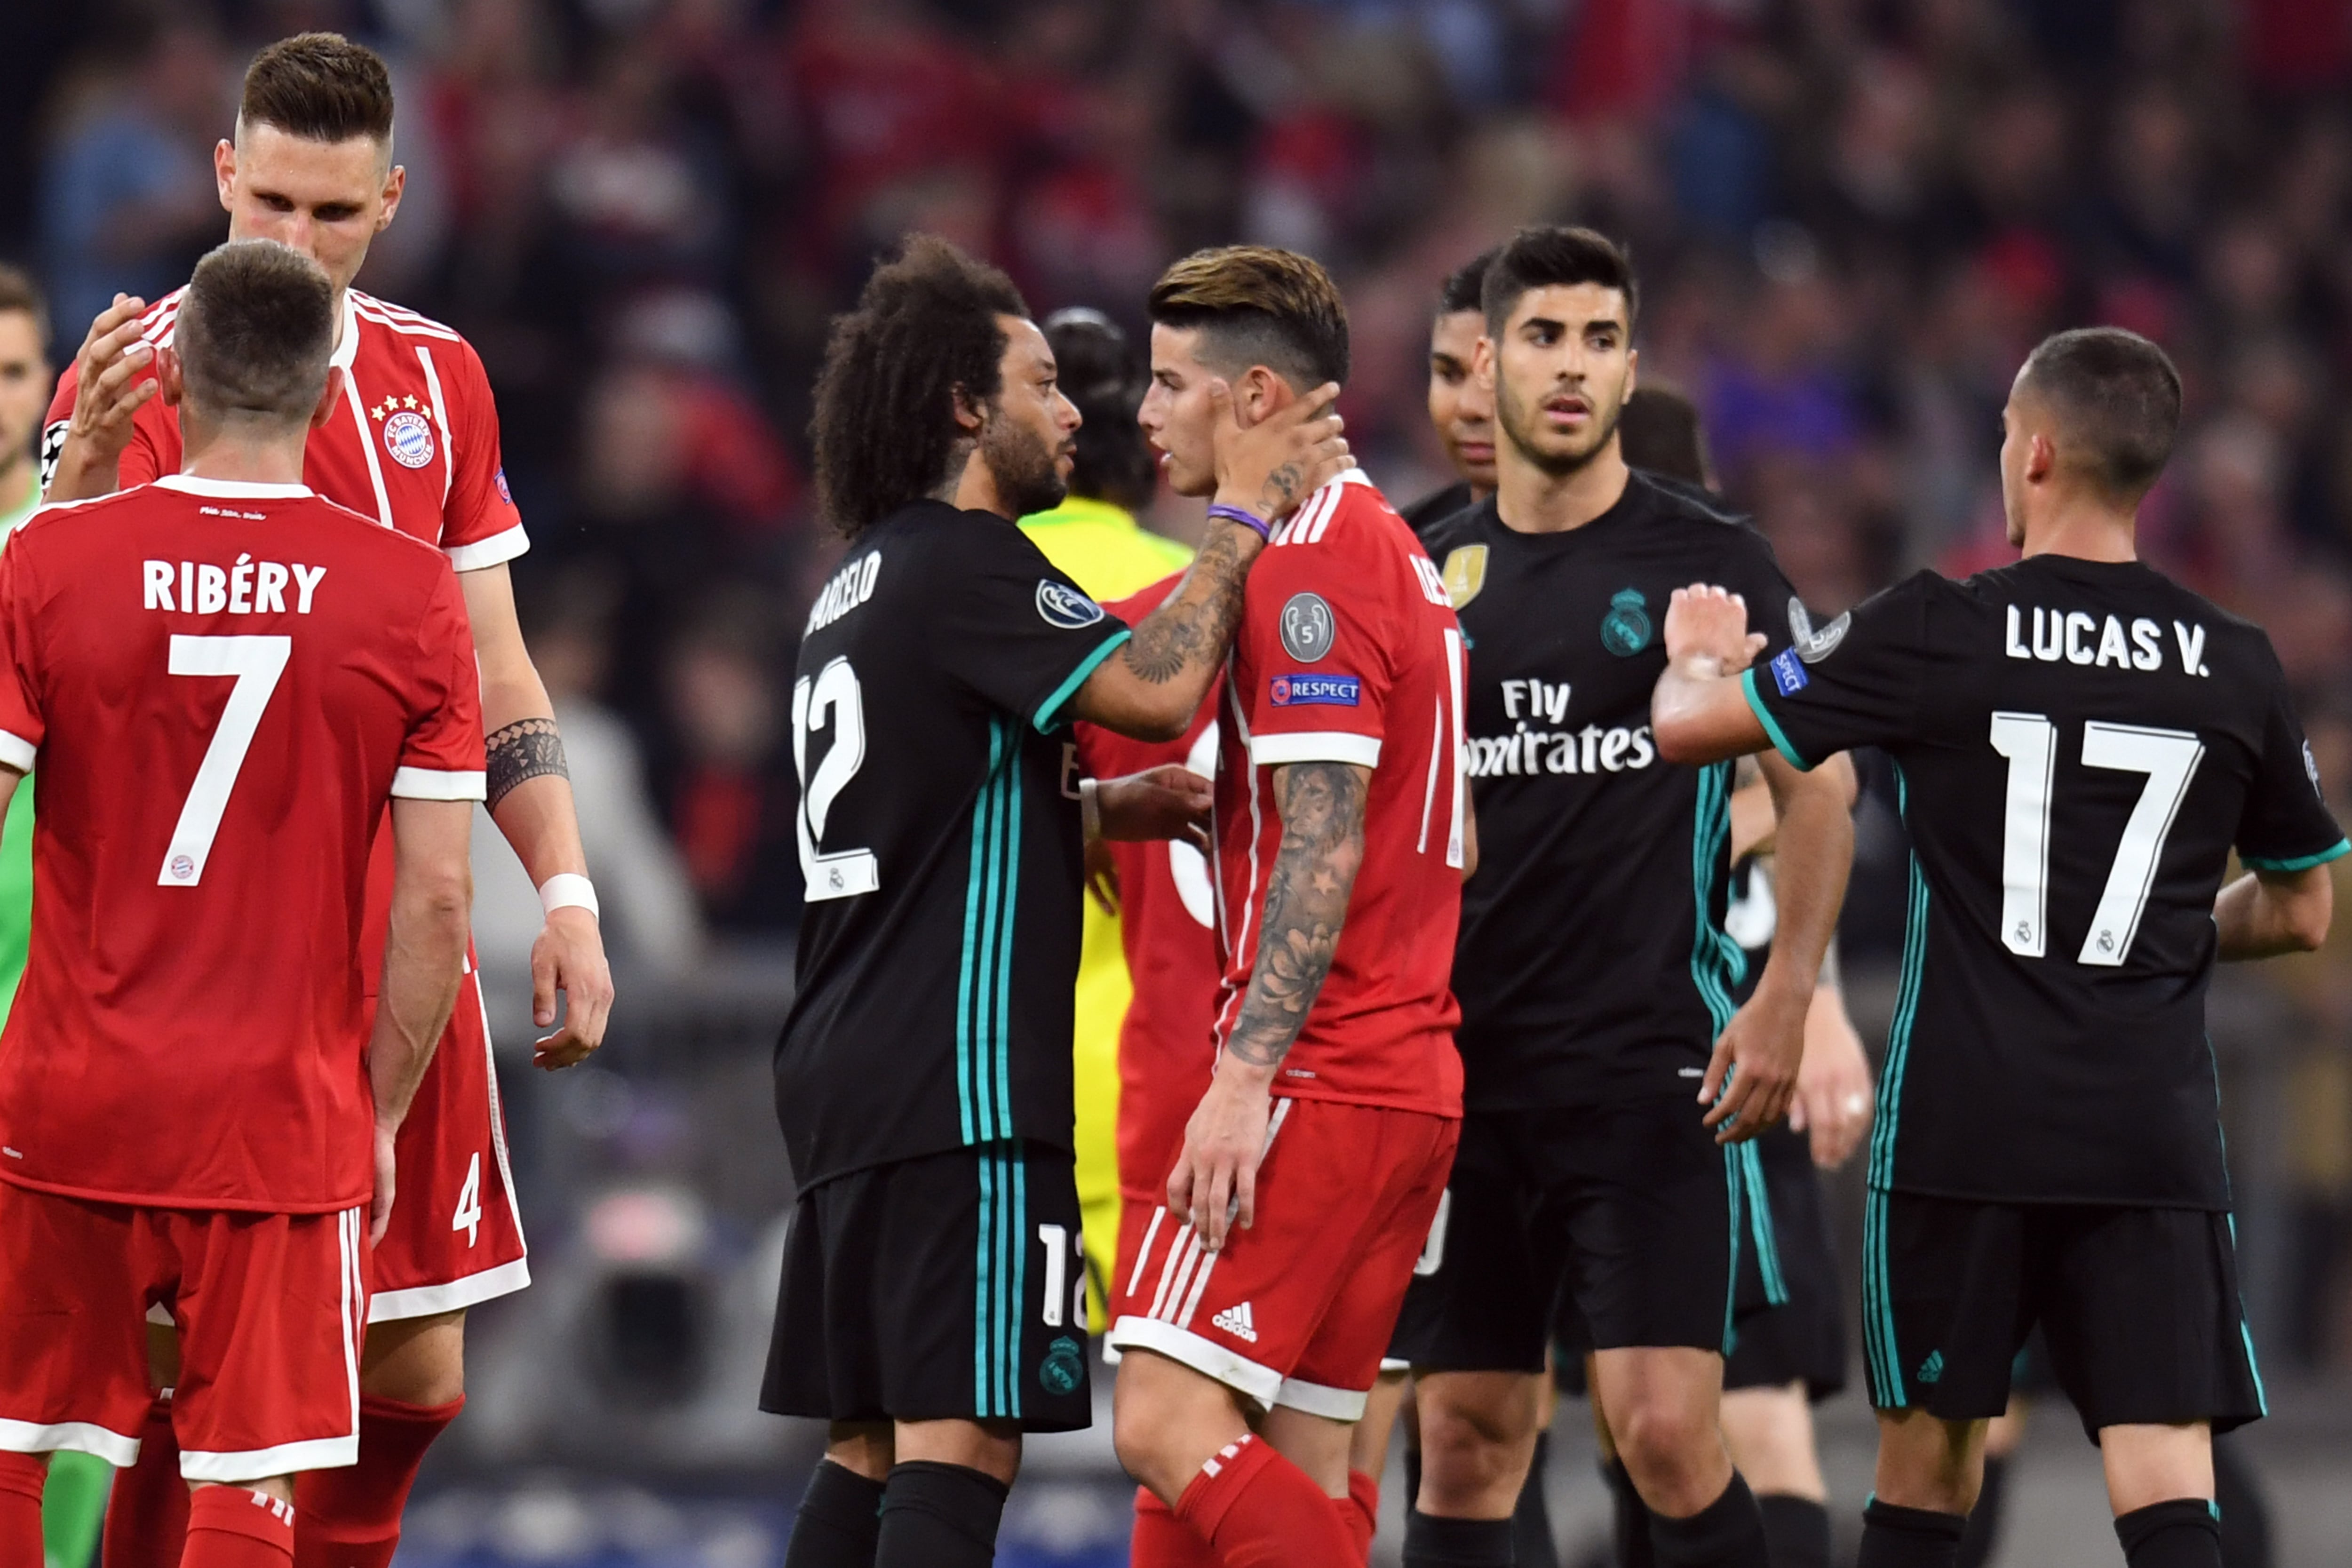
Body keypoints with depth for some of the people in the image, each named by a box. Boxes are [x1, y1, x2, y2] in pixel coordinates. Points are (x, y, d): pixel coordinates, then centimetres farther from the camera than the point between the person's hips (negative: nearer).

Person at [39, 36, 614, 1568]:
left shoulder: (435, 376, 12)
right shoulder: (144, 373, -5)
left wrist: (565, 892, 9)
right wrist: (88, 455, -33)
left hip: (401, 941, 5)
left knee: (418, 1369, 6)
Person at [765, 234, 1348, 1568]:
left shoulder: (866, 583, 20)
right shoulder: (964, 561, -10)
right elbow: (1157, 690, -21)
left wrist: (1092, 810, 16)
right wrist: (1244, 514, -12)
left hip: (850, 1063, 10)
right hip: (956, 1078, -10)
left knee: (871, 1447, 11)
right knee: (961, 1440, -13)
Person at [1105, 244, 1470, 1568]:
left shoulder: (1308, 559, -11)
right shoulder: (1391, 548, 19)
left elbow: (1326, 846, -18)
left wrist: (1246, 1073, -21)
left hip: (1317, 1088, -10)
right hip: (1412, 1079, 10)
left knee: (1170, 1424, -14)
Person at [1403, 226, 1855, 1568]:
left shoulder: (1710, 562, -1)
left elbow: (1817, 785, 1)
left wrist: (1785, 1000, -9)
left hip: (1656, 1061, -4)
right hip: (1471, 1059, 4)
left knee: (1667, 1430, -13)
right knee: (1467, 1440, 5)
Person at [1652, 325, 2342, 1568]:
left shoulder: (1936, 633, -6)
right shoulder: (2237, 668, 4)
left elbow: (1688, 726, 3)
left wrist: (1702, 655, 26)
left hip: (1964, 1125, -1)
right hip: (2154, 1128, 1)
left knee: (1924, 1466, 13)